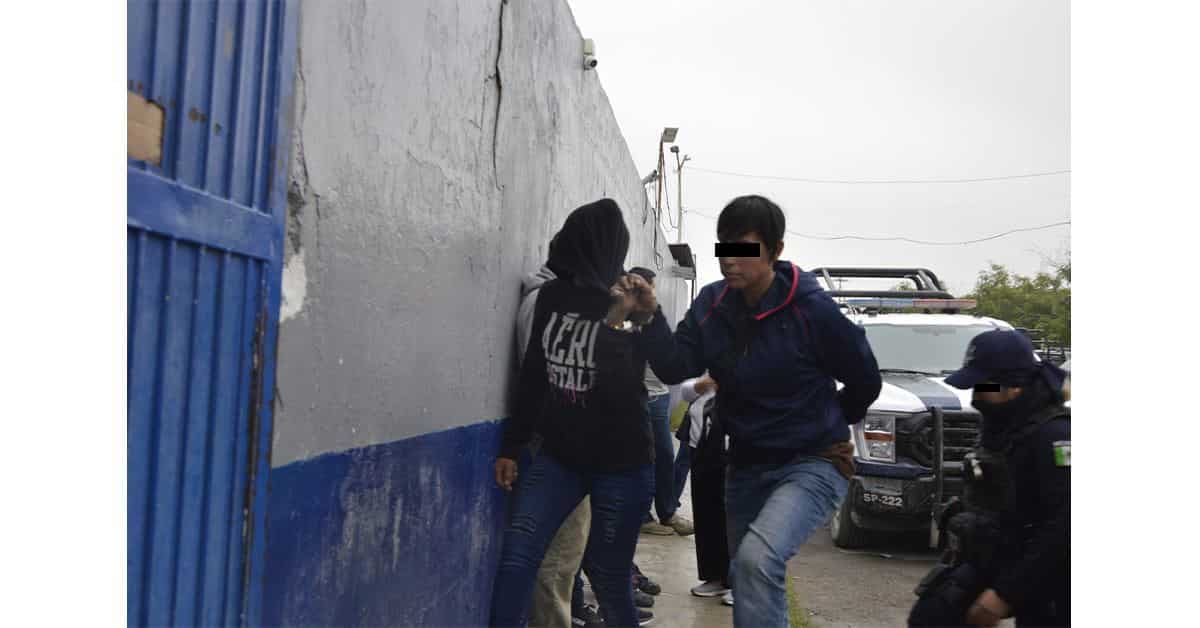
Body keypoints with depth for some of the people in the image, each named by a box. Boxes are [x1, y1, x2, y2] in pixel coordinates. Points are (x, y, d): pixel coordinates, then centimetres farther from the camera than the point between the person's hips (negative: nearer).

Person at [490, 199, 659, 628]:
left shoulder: (630, 309, -8)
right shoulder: (551, 296, 2)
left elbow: (618, 391, -19)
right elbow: (532, 375, 9)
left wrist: (615, 325, -25)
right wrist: (511, 446, 11)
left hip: (620, 463, -3)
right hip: (559, 455, 3)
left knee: (607, 575, 6)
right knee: (517, 553, -13)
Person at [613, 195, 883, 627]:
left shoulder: (812, 310, -18)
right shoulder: (712, 303, -3)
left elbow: (865, 381, -5)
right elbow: (676, 368, -11)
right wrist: (650, 317, -25)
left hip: (813, 463, -6)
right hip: (746, 465, 6)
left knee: (757, 559, -30)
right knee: (745, 577, 18)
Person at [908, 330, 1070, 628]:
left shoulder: (1052, 434, -21)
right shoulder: (999, 426, 8)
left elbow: (1063, 527, -27)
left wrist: (1006, 593, -26)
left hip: (1041, 576, -8)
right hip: (990, 561, 8)